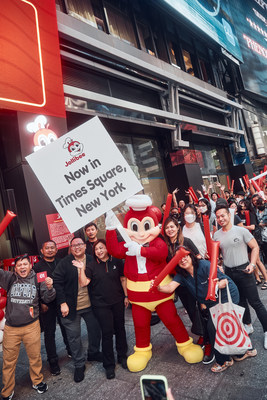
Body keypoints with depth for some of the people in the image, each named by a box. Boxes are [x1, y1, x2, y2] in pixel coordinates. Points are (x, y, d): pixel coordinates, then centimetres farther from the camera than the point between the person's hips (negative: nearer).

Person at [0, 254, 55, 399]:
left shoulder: (37, 279, -3)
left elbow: (47, 299, 1)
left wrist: (49, 288, -18)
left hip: (31, 326, 0)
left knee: (35, 357, 14)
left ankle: (37, 381, 39)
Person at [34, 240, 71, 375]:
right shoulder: (37, 267, -4)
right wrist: (41, 303, -10)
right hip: (47, 305, -2)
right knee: (49, 333, 8)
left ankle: (70, 350, 38)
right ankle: (53, 361, 22)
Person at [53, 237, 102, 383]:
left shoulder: (91, 260, -2)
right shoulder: (64, 263, -11)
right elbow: (57, 283, -11)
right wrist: (62, 303, -14)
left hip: (90, 305, 3)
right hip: (71, 307, -3)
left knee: (95, 330, 16)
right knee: (74, 337, 8)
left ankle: (93, 353, 43)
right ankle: (79, 365, 28)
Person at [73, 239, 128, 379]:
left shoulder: (117, 262, -1)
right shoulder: (92, 265, -5)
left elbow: (123, 279, 6)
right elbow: (83, 283, -13)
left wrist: (126, 296, 5)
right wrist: (82, 269, -23)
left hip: (117, 302, 2)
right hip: (101, 305, -2)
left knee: (120, 329, 14)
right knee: (107, 333, 3)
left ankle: (122, 356, 36)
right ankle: (109, 365, 20)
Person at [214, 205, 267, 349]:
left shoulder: (241, 230, -9)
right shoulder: (216, 235, 3)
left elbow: (255, 247, -5)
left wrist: (252, 264, -15)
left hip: (243, 270, -4)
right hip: (228, 272, 4)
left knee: (255, 302, -1)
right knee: (240, 301, 18)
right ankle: (248, 325, 36)